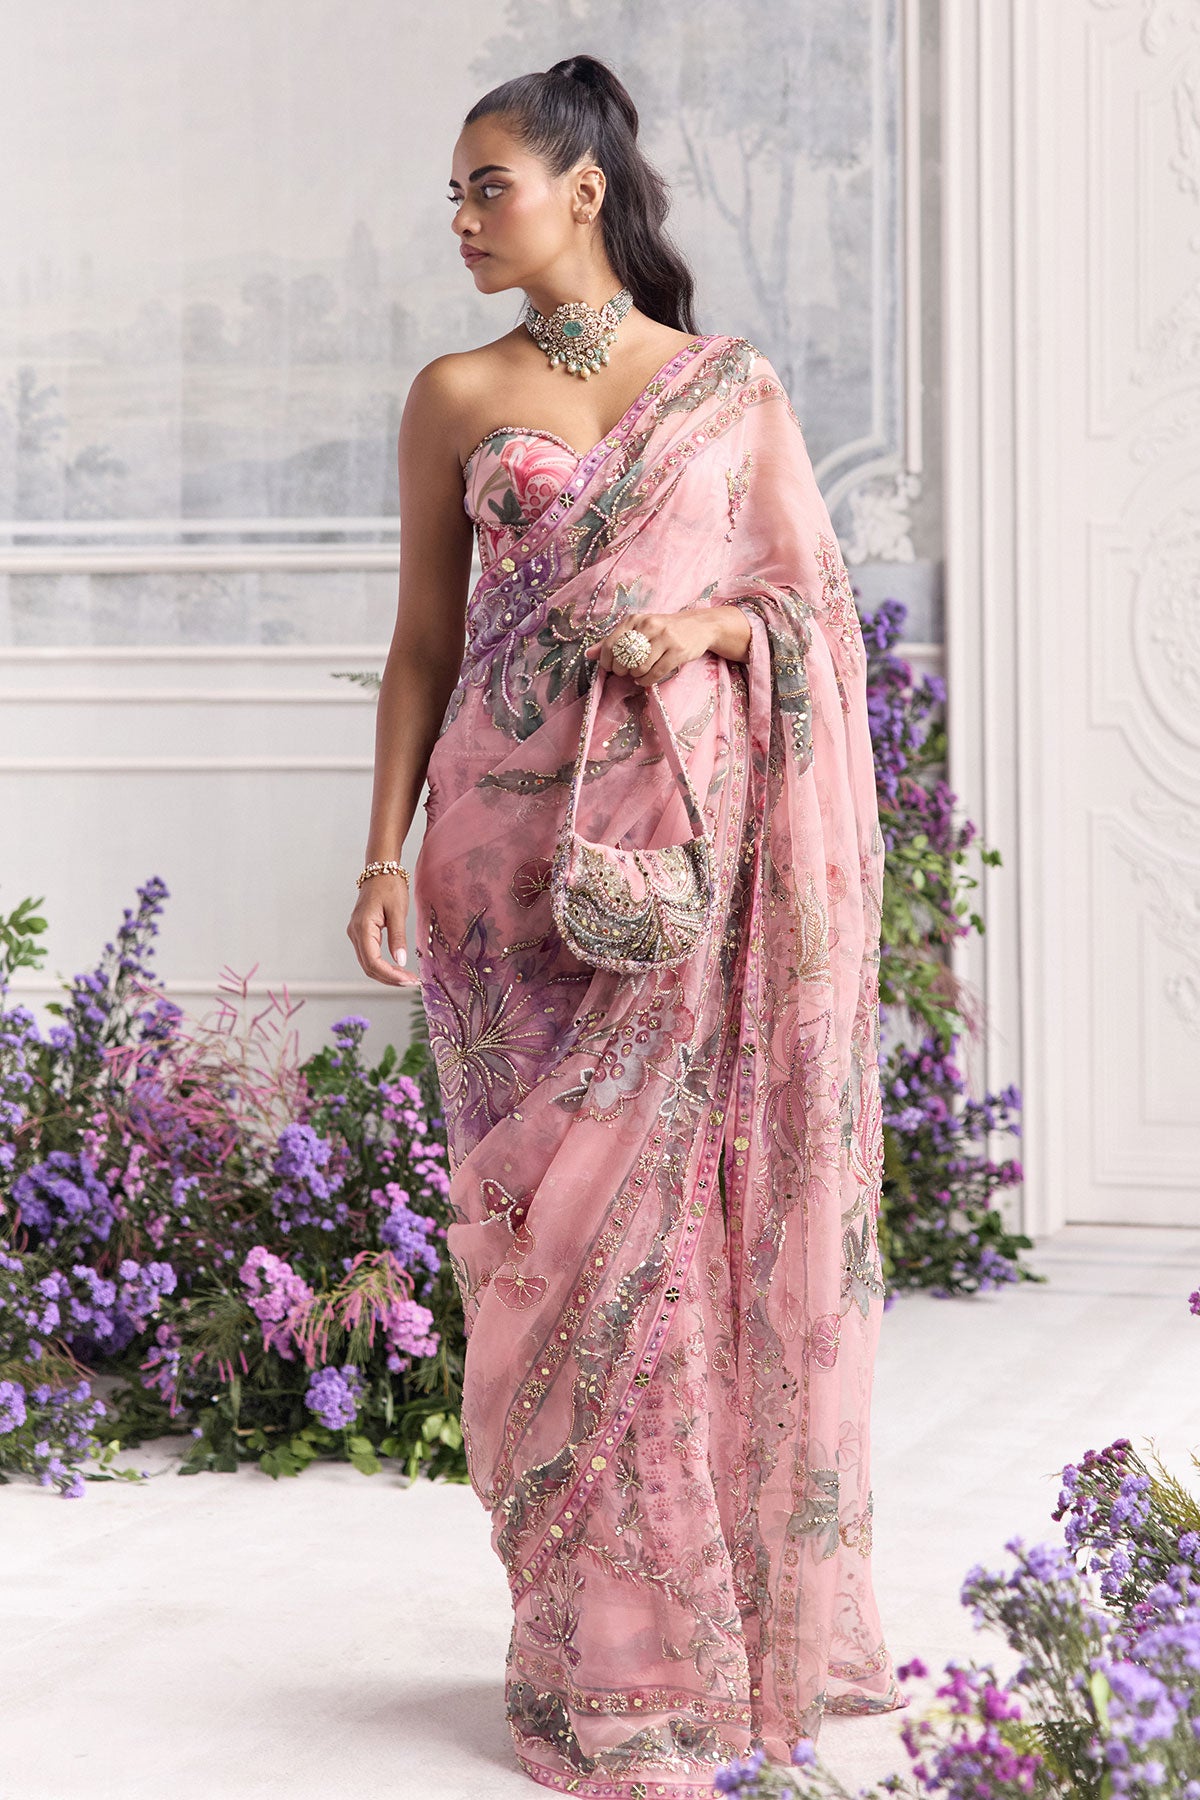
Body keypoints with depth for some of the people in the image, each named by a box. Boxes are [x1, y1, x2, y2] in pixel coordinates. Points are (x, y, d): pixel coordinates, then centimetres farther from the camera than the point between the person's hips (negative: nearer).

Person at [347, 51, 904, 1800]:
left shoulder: (734, 388, 7)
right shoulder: (456, 398, 9)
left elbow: (816, 606, 8)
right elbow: (423, 642, 8)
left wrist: (707, 627, -13)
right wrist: (387, 850, 0)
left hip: (683, 842, -1)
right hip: (509, 848, 1)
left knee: (677, 1208, -1)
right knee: (552, 1226, -1)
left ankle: (721, 1618, 12)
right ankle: (601, 1651, 8)